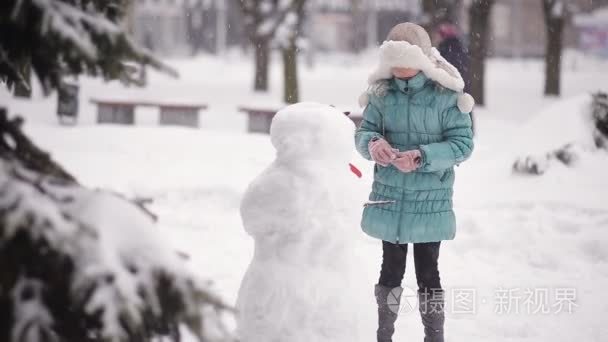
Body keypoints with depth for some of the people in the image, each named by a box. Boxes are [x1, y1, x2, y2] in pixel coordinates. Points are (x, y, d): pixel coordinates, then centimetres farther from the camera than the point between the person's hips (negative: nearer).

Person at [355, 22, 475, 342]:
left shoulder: (446, 94, -12)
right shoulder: (382, 92, -3)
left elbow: (462, 143, -12)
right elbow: (363, 132, 3)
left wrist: (423, 157, -25)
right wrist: (373, 143, -20)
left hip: (429, 201, -3)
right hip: (389, 198, 3)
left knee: (428, 274, 5)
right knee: (391, 269, 17)